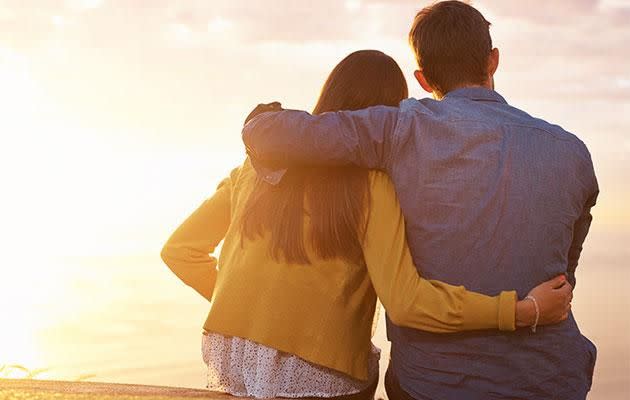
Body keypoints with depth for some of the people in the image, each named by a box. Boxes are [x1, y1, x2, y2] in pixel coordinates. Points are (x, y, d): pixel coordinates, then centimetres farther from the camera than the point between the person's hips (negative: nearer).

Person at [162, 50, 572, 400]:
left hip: (231, 367, 5)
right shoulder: (373, 183, -10)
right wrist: (524, 311, -16)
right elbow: (406, 300, -20)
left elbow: (180, 249, 11)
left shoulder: (260, 166, 6)